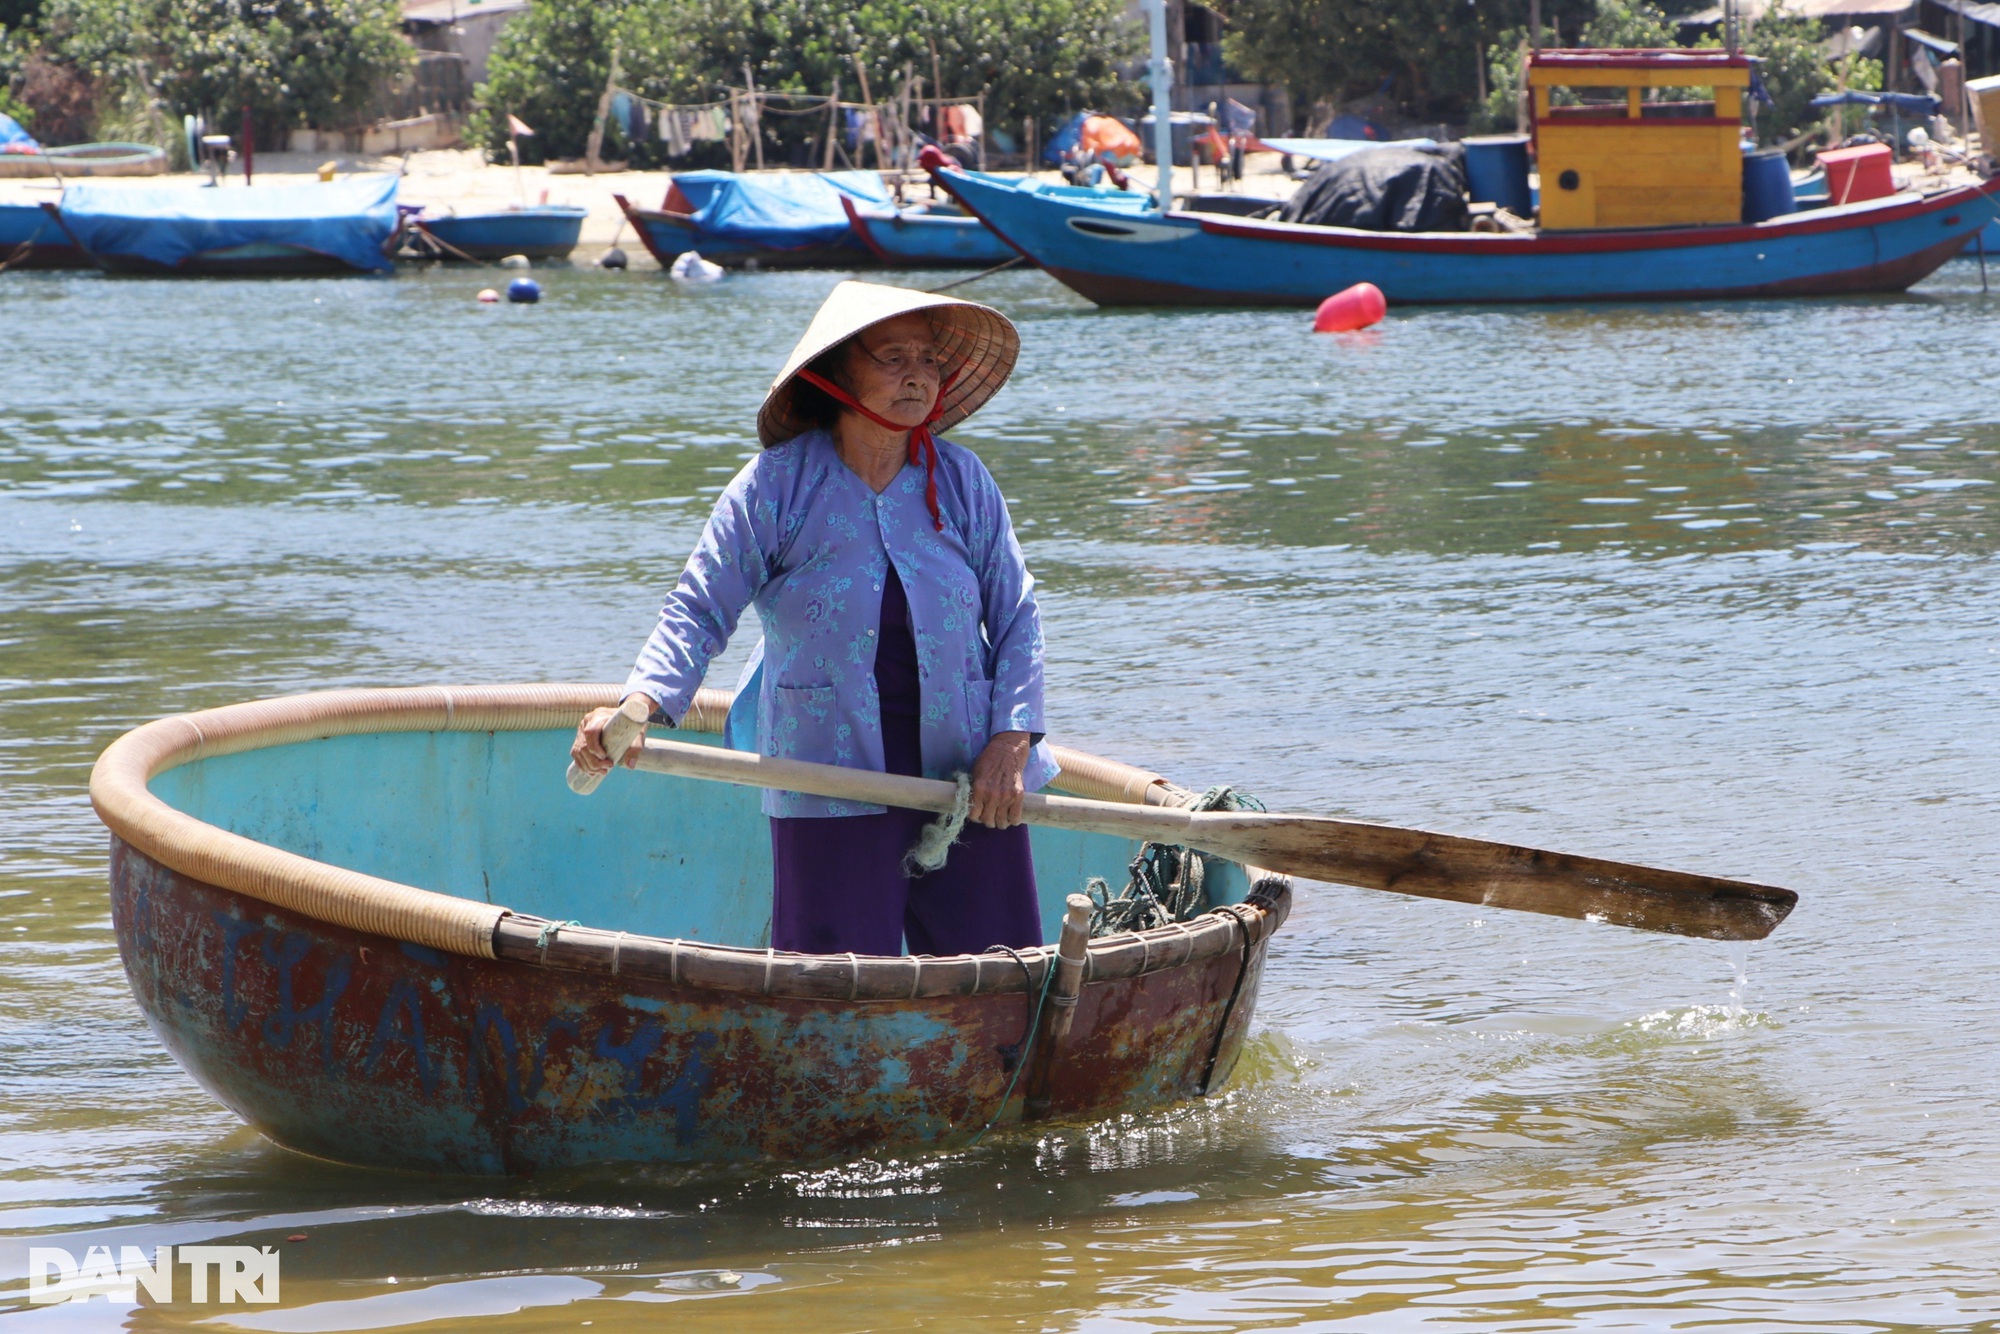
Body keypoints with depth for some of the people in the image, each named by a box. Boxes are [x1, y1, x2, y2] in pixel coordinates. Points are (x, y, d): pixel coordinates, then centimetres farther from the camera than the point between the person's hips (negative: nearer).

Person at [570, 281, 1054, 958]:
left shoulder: (962, 481, 6)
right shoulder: (777, 485, -3)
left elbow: (1015, 617, 9)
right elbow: (699, 611, -4)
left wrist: (1010, 745, -4)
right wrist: (635, 708, -21)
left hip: (969, 775, 3)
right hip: (832, 782, -3)